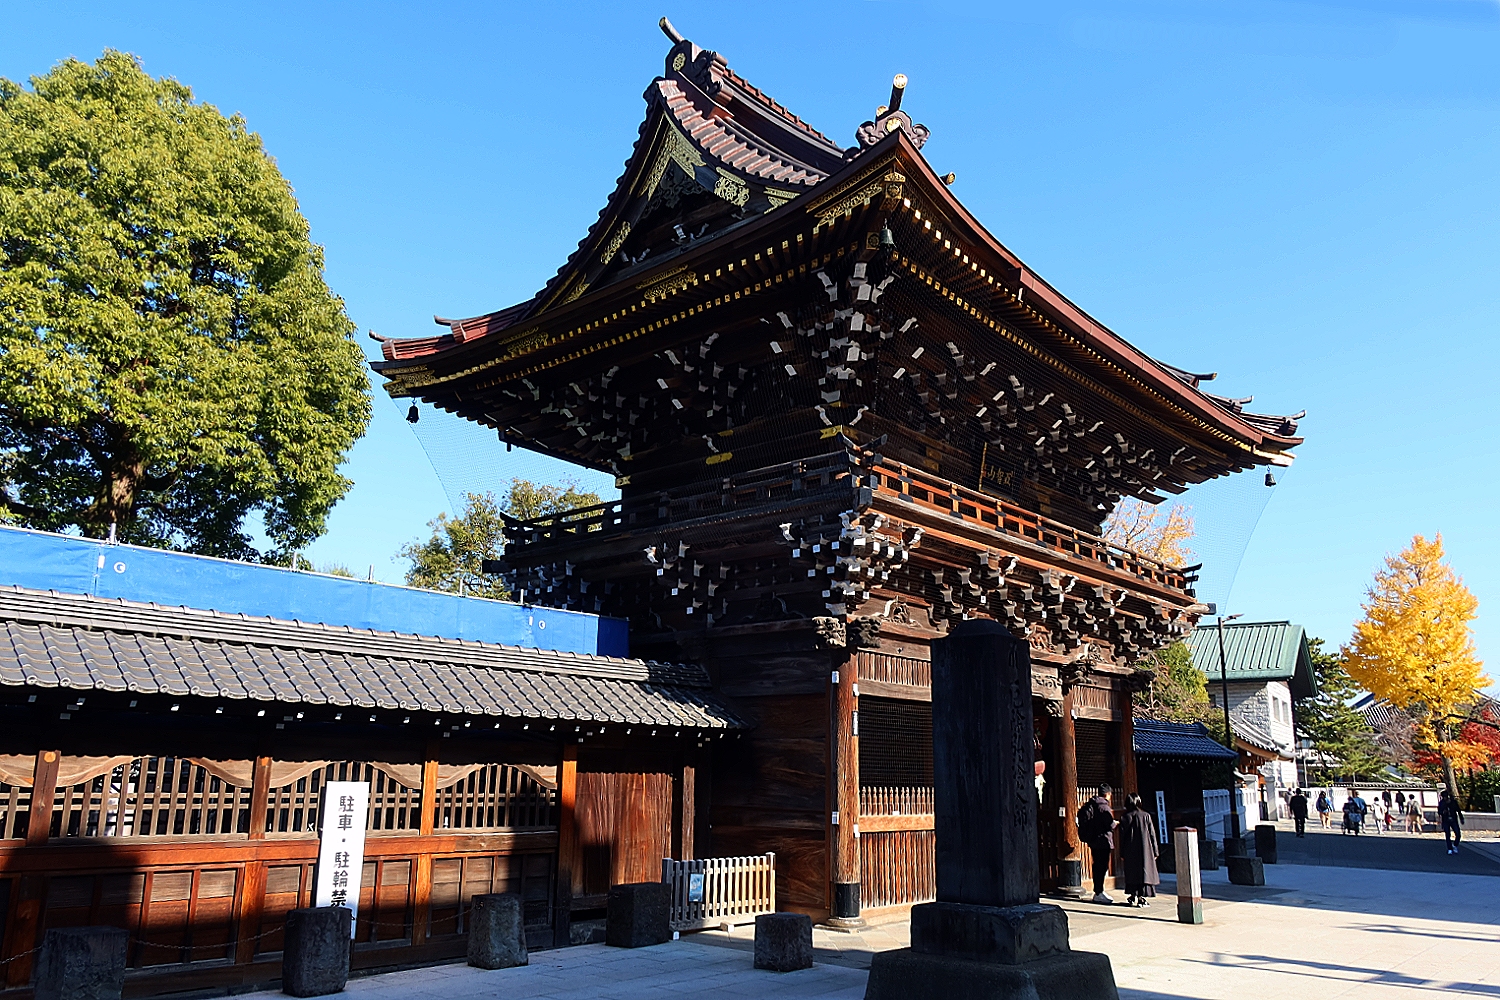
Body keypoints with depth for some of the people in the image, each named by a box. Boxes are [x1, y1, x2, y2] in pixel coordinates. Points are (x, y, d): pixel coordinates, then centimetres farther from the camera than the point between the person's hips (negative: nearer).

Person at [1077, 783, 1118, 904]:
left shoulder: (1089, 805, 9)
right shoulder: (1104, 807, -15)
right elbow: (1110, 825, -18)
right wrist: (1115, 823, 2)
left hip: (1092, 841, 8)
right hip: (1103, 841, -8)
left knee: (1097, 866, 16)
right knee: (1102, 867, -4)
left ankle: (1098, 890, 23)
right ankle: (1098, 893, -3)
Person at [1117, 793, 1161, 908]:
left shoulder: (1125, 818, -2)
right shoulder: (1146, 816, -2)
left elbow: (1122, 837, 0)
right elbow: (1152, 834, 0)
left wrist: (1122, 854, 6)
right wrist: (1155, 851, 8)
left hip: (1130, 852, 1)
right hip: (1145, 850, -1)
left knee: (1132, 874, 10)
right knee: (1145, 872, 4)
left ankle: (1134, 897, 13)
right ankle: (1142, 898, -1)